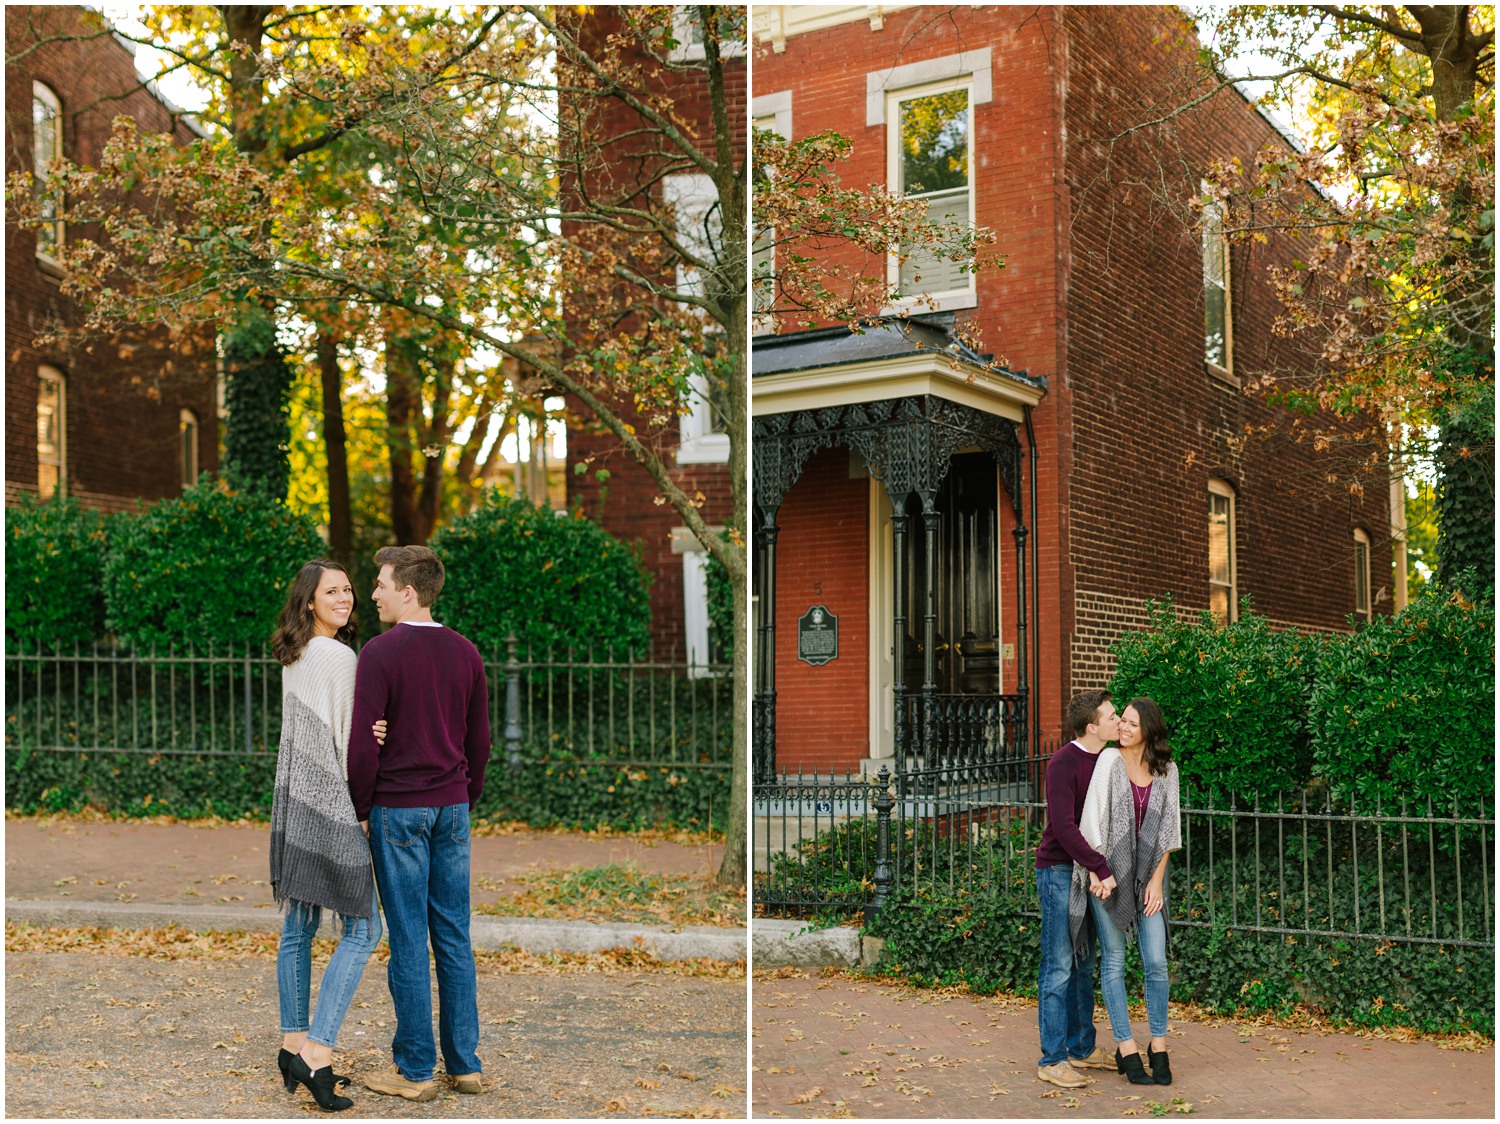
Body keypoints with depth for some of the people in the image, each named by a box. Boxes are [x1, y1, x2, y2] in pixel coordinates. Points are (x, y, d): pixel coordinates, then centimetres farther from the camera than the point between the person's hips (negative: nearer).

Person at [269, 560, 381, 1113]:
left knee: (298, 927, 13)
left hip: (294, 802, 9)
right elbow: (348, 742, -11)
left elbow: (307, 731, 11)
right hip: (330, 803, -9)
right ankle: (317, 1051, -9)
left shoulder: (293, 658, 14)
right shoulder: (339, 657, -12)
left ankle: (293, 1047, 19)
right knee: (362, 929, -4)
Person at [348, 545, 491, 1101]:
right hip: (452, 807, 6)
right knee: (454, 936, 10)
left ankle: (414, 1070, 7)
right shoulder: (465, 652, 7)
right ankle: (465, 1063, 15)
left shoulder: (381, 651, -11)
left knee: (408, 940, 0)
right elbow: (480, 738, 11)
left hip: (398, 807, -5)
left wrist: (359, 806, -1)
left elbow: (364, 741, -13)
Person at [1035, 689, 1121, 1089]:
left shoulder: (1105, 761, 10)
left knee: (1083, 965, 14)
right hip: (1059, 871, -8)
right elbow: (1064, 827, -23)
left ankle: (1082, 1048, 23)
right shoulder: (1064, 764, -16)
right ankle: (1051, 1060, -1)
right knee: (1059, 967, -5)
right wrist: (1103, 869, -25)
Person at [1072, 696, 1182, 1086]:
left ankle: (1159, 1047, 12)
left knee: (1156, 962, -1)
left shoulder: (1166, 770, 5)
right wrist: (1096, 872, -12)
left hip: (1147, 875, 3)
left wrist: (1157, 879, 0)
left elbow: (1168, 828, 7)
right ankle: (1126, 1048, 8)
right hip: (1108, 873, -3)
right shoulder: (1110, 760, -5)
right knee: (1114, 961, 1)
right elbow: (1092, 818, -8)